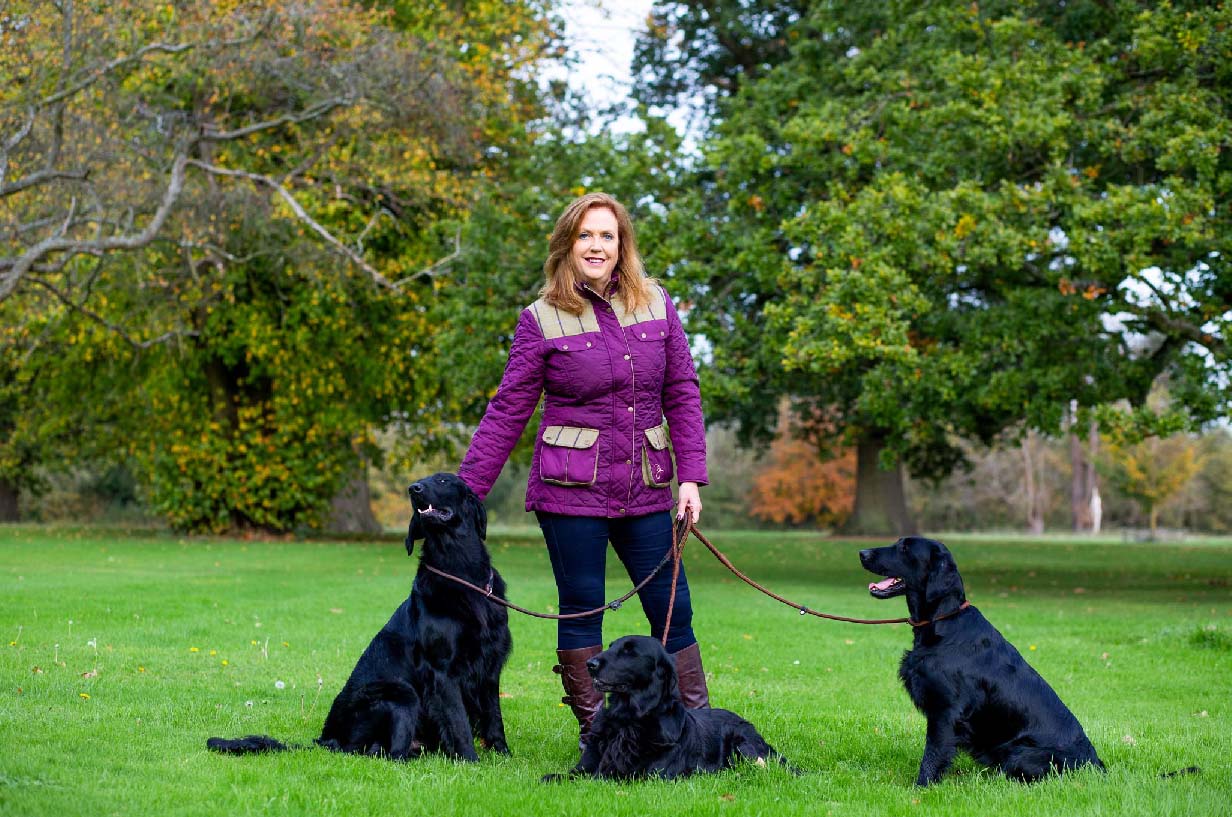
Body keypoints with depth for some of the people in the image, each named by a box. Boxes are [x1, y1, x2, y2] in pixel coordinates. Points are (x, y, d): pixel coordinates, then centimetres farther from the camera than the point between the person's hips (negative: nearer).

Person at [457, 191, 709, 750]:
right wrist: (464, 494, -4)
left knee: (672, 609, 5)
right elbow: (507, 412, -1)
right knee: (582, 611, 3)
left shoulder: (656, 306, 6)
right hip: (571, 492, -3)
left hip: (644, 491, 3)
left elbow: (682, 395, 7)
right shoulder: (542, 320, -3)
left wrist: (690, 476, 0)